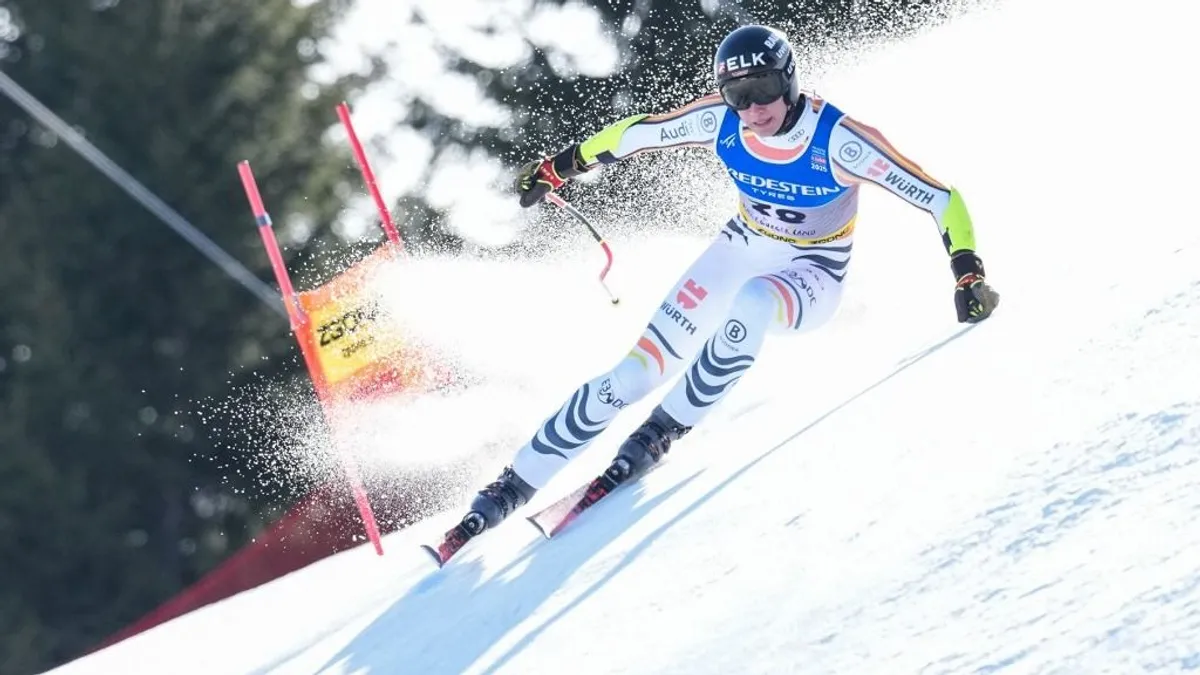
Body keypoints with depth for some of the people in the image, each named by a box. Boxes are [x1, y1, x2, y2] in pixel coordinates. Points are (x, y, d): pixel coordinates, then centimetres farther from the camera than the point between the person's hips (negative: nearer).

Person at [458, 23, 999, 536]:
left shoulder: (838, 141, -29)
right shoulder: (719, 121, -18)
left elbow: (941, 198, -28)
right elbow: (640, 132, 1)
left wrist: (967, 272, -40)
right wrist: (560, 167, 11)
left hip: (811, 277, -3)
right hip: (741, 248, 3)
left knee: (751, 303, -39)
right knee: (635, 372, -8)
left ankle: (666, 427, -19)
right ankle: (515, 484, 1)